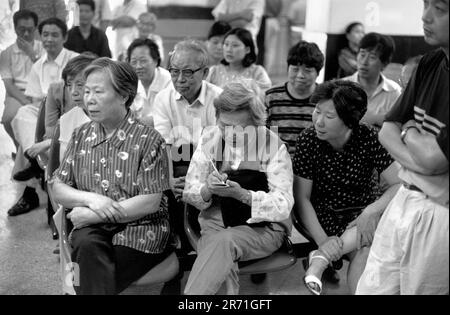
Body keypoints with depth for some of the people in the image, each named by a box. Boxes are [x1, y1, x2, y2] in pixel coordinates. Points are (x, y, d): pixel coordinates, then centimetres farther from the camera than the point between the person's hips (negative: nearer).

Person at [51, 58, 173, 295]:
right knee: (87, 245, -30)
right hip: (92, 229, 4)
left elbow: (150, 202, -11)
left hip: (140, 230, -3)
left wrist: (94, 215, -13)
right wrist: (90, 198, -11)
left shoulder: (148, 139, -6)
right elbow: (58, 189, 10)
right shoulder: (81, 136, 9)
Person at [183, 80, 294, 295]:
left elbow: (283, 206, -13)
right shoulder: (210, 138, 2)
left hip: (263, 227, -2)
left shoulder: (273, 146, -7)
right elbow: (189, 192, 3)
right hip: (216, 223, 2)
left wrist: (242, 194, -27)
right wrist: (208, 190, -21)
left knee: (224, 241, -33)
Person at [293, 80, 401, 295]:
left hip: (361, 213, 2)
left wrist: (372, 210, -31)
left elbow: (400, 184, -14)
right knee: (364, 252, -30)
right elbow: (302, 197, -10)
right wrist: (322, 240, -23)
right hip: (323, 215, -2)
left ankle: (322, 257, -23)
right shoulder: (308, 140, -12)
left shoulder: (368, 138, -11)